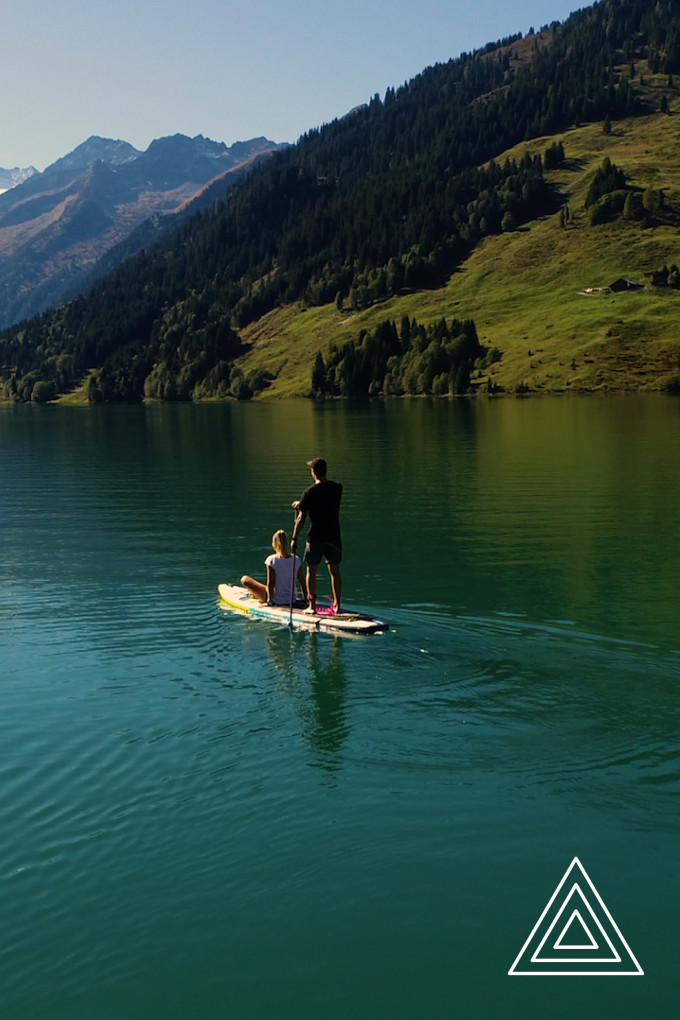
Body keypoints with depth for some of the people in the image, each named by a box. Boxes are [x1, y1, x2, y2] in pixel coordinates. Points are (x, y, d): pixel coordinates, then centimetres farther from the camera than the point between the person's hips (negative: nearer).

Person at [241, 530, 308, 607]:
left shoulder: (272, 560, -17)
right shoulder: (296, 560, -6)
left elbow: (270, 583, -19)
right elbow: (302, 582, -1)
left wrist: (270, 601, -12)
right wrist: (305, 599, 10)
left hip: (276, 600, -5)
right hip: (292, 600, 5)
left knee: (244, 579, 6)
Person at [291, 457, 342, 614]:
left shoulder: (310, 492, -11)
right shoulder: (337, 488, 2)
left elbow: (301, 519, -11)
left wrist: (294, 538, -3)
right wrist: (302, 504, 21)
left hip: (315, 538, -3)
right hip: (334, 536, 4)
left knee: (311, 572, 8)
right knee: (335, 571, 11)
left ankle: (312, 605, 8)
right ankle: (337, 605, 13)